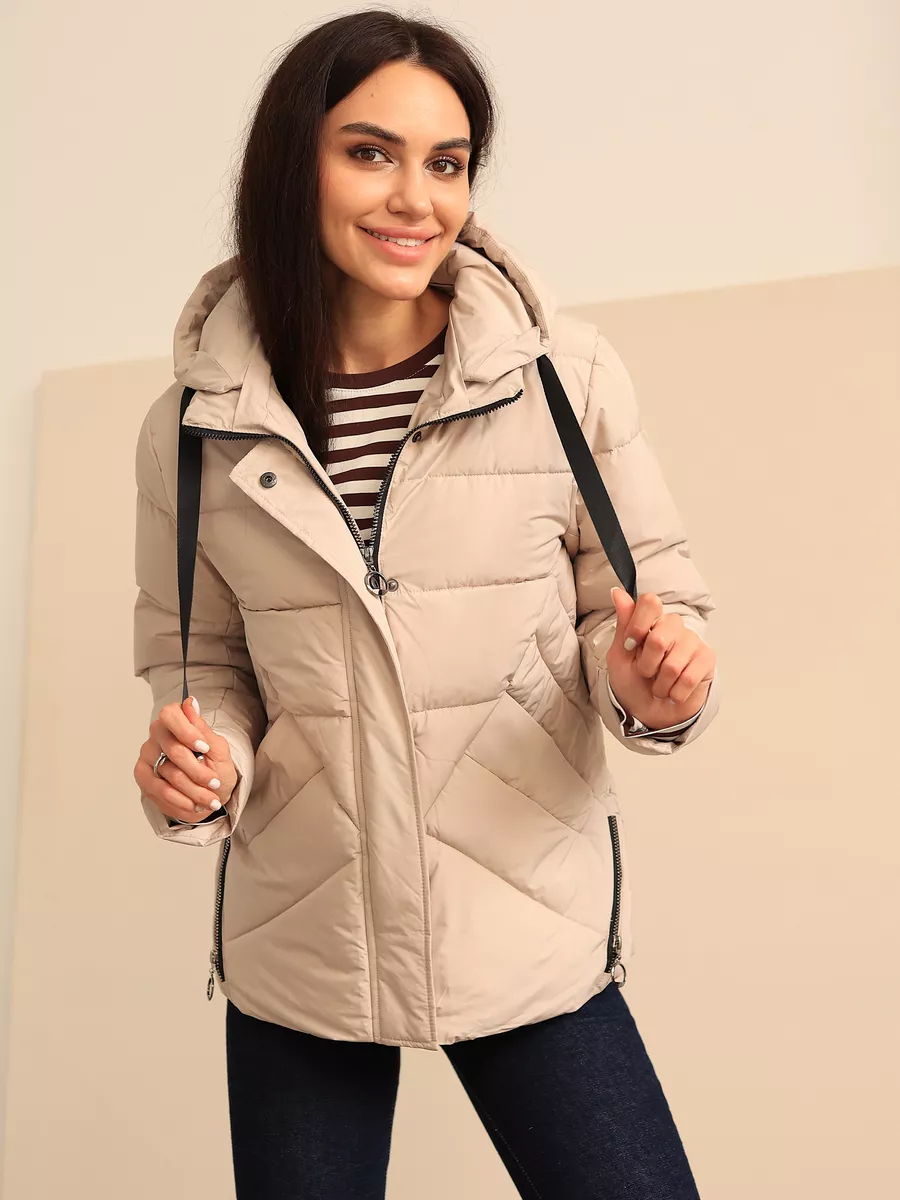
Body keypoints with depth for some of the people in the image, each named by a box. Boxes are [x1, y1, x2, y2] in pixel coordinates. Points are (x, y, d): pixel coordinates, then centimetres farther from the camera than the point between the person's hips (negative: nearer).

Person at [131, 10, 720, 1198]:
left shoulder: (566, 376, -9)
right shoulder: (194, 429, -4)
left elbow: (646, 599, 0)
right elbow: (200, 660, 8)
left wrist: (655, 677, -21)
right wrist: (200, 766, -12)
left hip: (529, 931, -1)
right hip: (295, 949, 2)